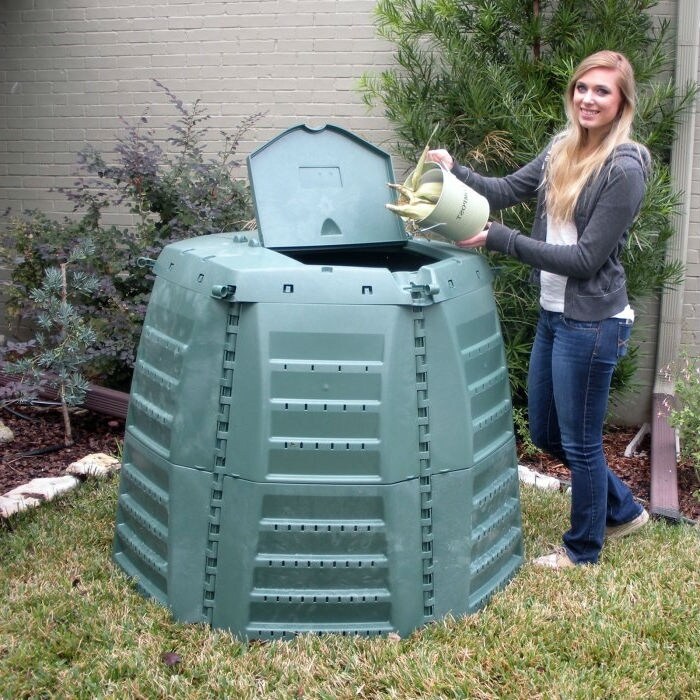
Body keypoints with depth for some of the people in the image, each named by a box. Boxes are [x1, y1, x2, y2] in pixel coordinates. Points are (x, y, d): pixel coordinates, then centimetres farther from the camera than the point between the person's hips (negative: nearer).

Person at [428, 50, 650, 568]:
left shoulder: (625, 169, -17)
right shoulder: (564, 150, 7)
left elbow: (585, 259, -19)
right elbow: (504, 191, 7)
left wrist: (498, 239, -20)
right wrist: (453, 170, -11)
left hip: (591, 322, -8)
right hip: (553, 314, 9)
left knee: (579, 442, 7)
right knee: (545, 432, 20)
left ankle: (584, 548, 30)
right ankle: (623, 510, 40)